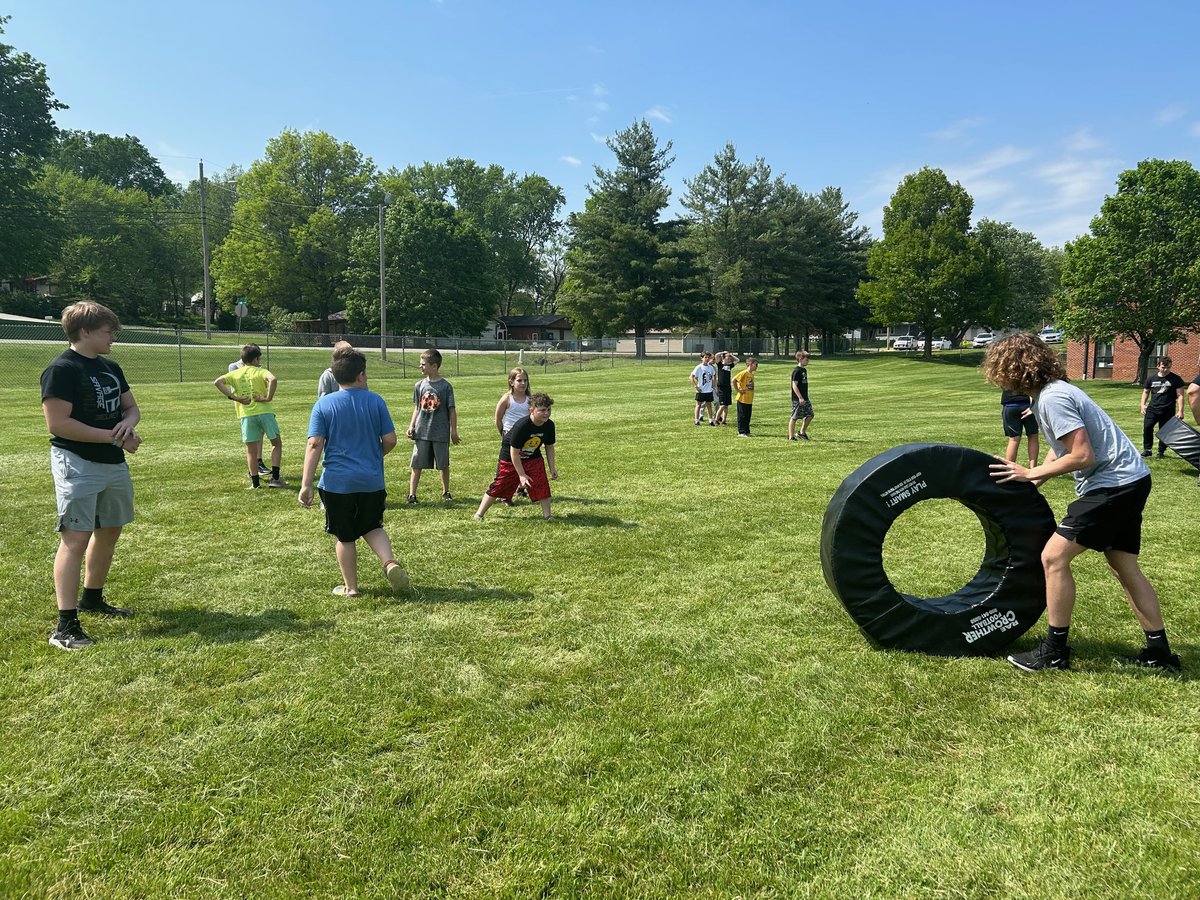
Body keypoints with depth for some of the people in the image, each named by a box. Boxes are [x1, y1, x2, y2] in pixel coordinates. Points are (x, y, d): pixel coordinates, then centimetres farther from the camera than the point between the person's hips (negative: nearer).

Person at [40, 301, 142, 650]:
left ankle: (92, 599, 36)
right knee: (76, 537, -11)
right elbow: (57, 423, -20)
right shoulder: (62, 369, -13)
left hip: (114, 464, 9)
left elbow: (131, 407, 20)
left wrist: (129, 423, -5)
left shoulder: (110, 368, 12)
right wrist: (114, 437, -19)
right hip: (77, 465, -9)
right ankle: (65, 625, -9)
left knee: (110, 530, 17)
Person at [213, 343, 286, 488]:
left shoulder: (235, 373, 9)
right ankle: (275, 478, 4)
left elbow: (217, 382, -1)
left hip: (246, 415, 3)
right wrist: (268, 398, -16)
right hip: (264, 411, -3)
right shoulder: (260, 371, -3)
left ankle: (255, 482, 11)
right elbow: (273, 379, -24)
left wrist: (233, 397, -2)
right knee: (277, 443, 12)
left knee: (251, 450, 9)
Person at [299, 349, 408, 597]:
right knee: (373, 527, 20)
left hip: (337, 482, -1)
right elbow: (390, 440, -1)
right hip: (372, 481, 1)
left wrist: (306, 484, -11)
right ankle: (390, 562, -4)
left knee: (345, 536, 13)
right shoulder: (375, 401, -2)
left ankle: (350, 587, 22)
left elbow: (314, 445, -11)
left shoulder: (324, 404, -5)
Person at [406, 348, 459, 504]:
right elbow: (417, 408, 13)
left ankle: (446, 492, 26)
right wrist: (411, 425, 3)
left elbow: (452, 410, -2)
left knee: (444, 465, 9)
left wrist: (454, 430, -3)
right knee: (417, 464, 0)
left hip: (441, 432, -2)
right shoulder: (419, 385, 5)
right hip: (422, 431, 3)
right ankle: (412, 495, 3)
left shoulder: (445, 386, -5)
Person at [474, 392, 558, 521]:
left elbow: (549, 447, 2)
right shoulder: (521, 426, -34)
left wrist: (552, 468, 1)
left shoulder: (549, 425, -16)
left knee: (542, 485, -11)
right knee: (499, 486, 2)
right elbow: (514, 453, -26)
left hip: (533, 458, 4)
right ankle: (479, 514, 16)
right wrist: (522, 475, -23)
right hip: (510, 459, -4)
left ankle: (547, 515, 2)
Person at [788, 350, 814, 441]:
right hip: (797, 399, -9)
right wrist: (800, 397, -23)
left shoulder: (804, 370, 14)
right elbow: (794, 385, -19)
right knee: (794, 417, -3)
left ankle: (802, 433, 18)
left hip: (804, 398, 9)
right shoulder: (796, 371, -14)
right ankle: (791, 436, 3)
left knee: (810, 415, 7)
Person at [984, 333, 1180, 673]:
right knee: (1124, 566, 18)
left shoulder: (1052, 398, -20)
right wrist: (1033, 478, 9)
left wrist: (1031, 473, -14)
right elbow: (1059, 449, 17)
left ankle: (1055, 651, 0)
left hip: (1113, 484, -11)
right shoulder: (1050, 391, 11)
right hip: (1131, 480, 11)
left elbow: (1083, 455, -24)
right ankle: (1159, 652, 27)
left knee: (1054, 556, -9)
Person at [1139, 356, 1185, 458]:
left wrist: (1180, 411, -6)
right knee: (1147, 426, -15)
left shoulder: (1176, 379, 2)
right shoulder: (1151, 379, 9)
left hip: (1168, 410, -1)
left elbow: (1180, 395, 1)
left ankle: (1161, 451, 17)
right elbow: (1145, 392, 19)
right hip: (1152, 408, 2)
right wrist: (1143, 405, 3)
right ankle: (1147, 449, -7)